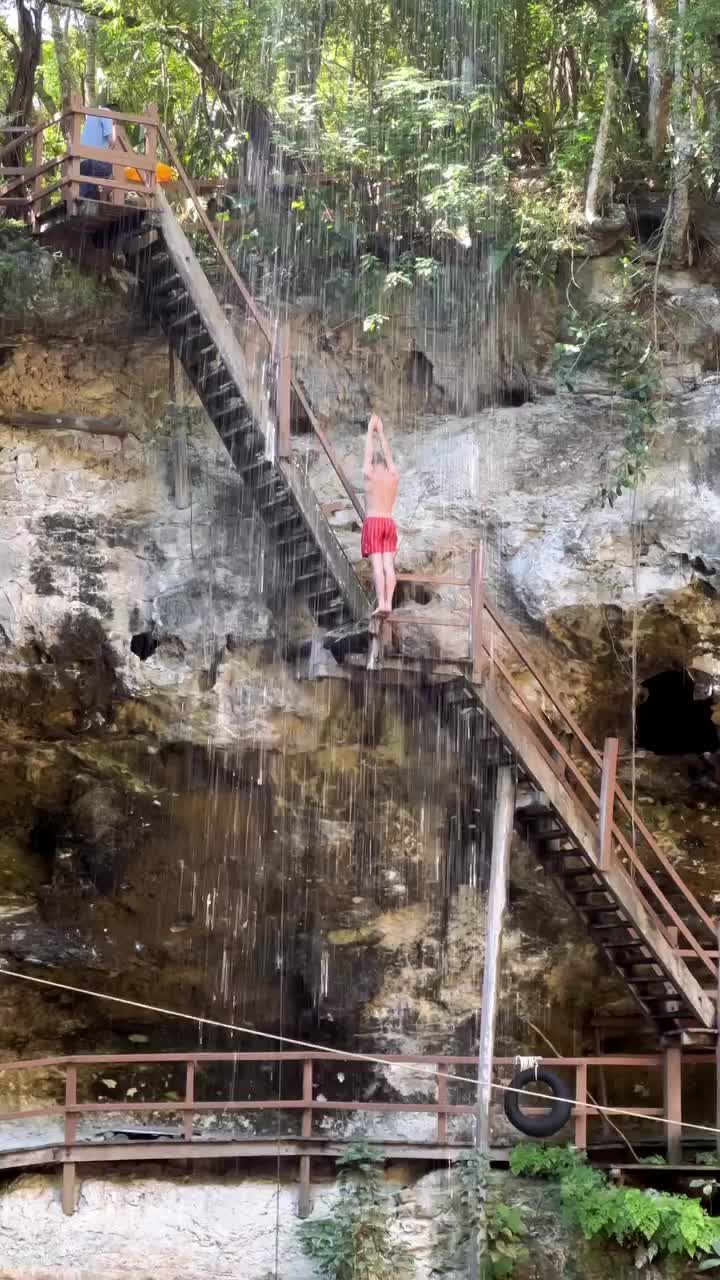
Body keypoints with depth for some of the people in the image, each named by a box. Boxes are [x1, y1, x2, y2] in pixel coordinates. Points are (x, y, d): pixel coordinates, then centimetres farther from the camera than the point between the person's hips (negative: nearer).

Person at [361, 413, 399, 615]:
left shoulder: (370, 475, 2)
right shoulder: (394, 477, 12)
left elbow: (369, 453, 12)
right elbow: (387, 455, 24)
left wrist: (371, 430, 23)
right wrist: (380, 432, 34)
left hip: (373, 522, -4)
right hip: (389, 523, 4)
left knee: (377, 564, -13)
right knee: (388, 564, -3)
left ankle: (381, 604, -22)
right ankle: (388, 603, -13)